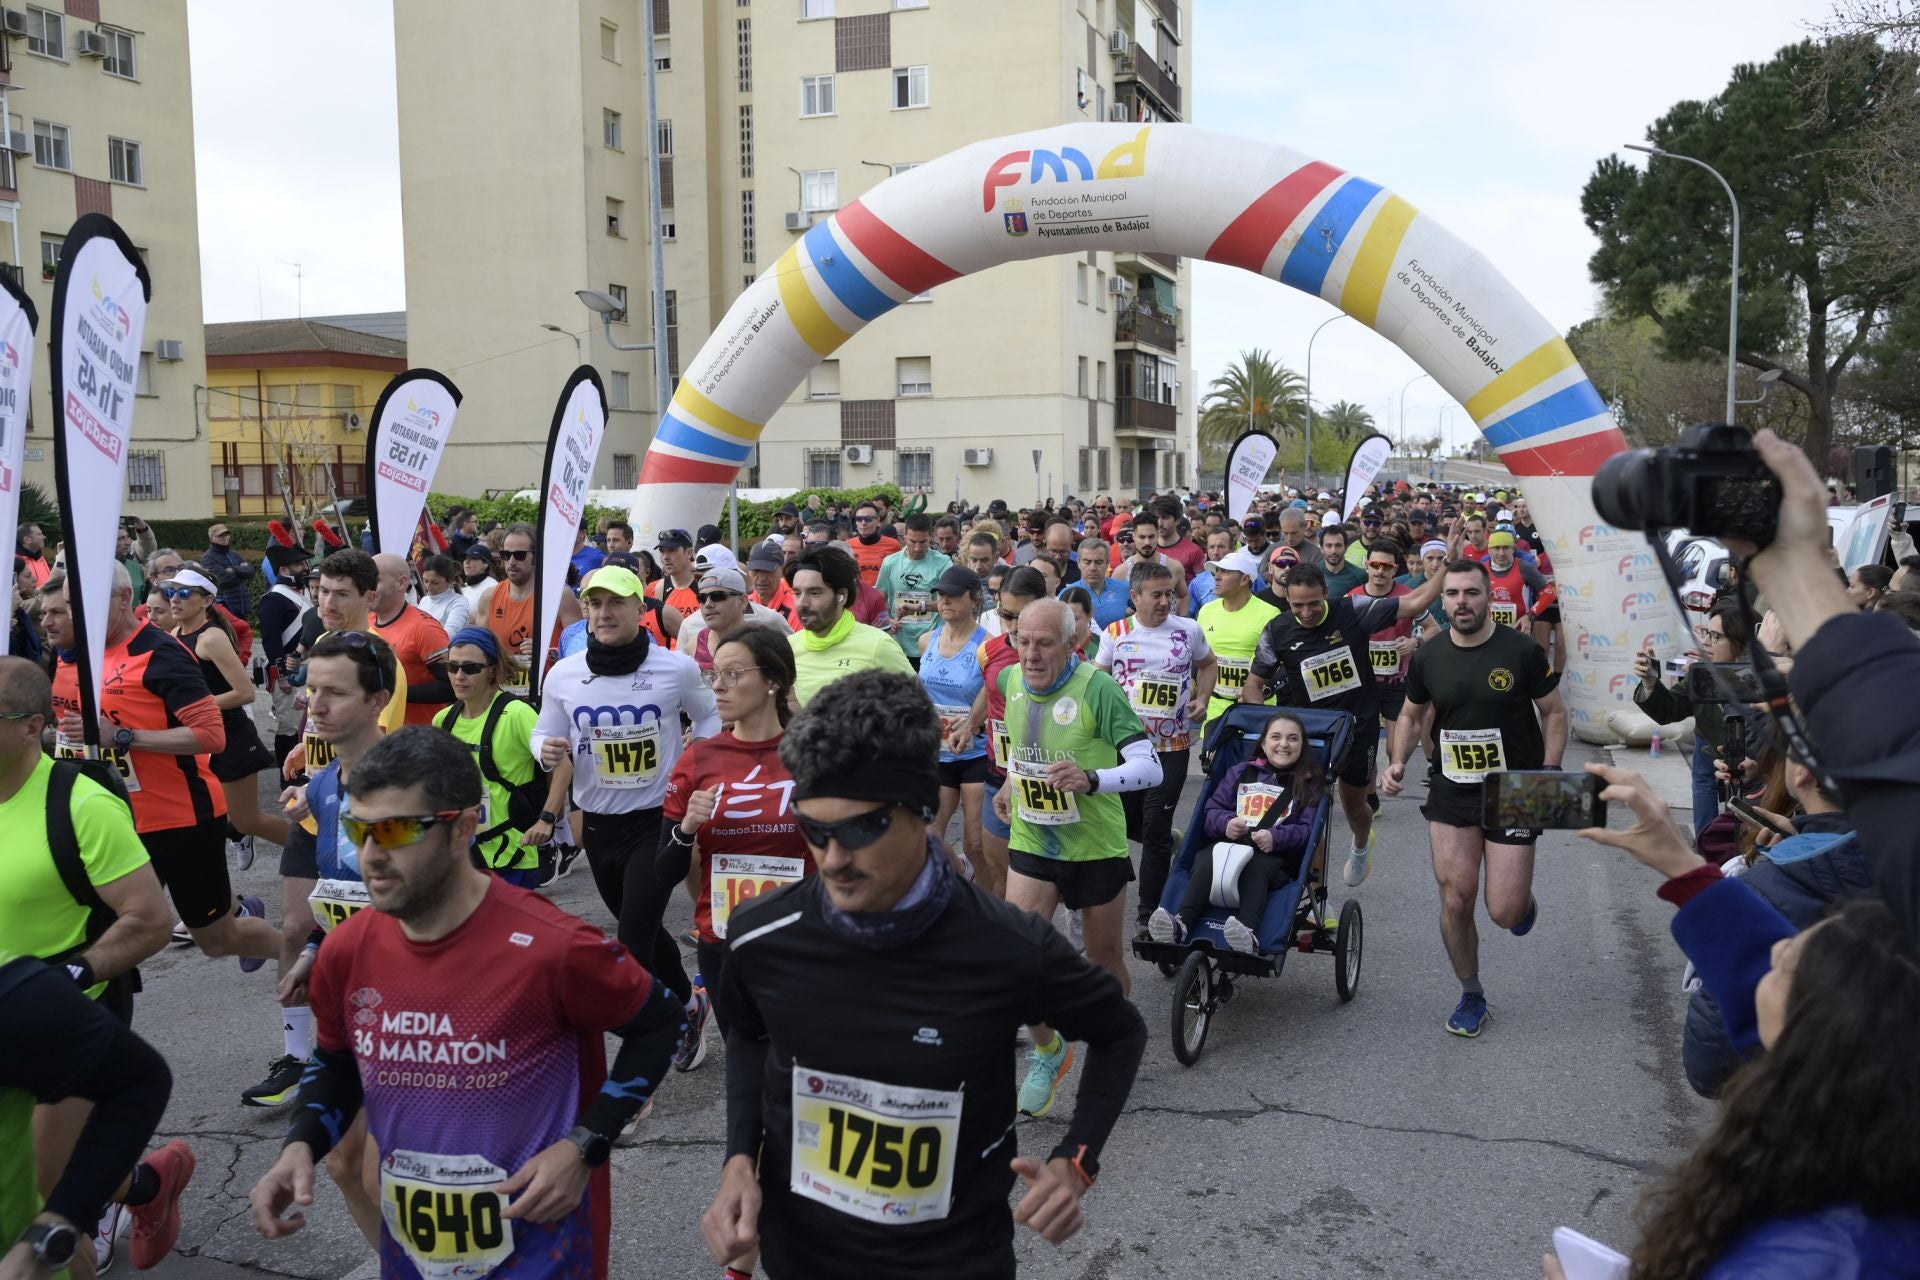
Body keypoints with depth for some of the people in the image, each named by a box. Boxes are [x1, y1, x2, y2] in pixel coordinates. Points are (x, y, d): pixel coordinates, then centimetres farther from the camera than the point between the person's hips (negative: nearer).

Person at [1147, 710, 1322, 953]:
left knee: (1255, 867, -38)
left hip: (1277, 858, -2)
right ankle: (1181, 923, -50)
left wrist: (1276, 838, -17)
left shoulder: (1308, 784, 15)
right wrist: (1225, 823, -7)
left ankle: (1249, 932, -60)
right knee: (1206, 859, -32)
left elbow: (1309, 830, 1)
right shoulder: (1241, 772, 23)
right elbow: (1212, 811, 16)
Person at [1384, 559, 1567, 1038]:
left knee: (1504, 912, -4)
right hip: (1452, 790, 3)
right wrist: (1398, 761, -2)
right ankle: (1471, 995, 21)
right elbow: (1412, 716, 14)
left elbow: (1554, 712, -1)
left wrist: (1549, 773, -10)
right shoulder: (1428, 657, 0)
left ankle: (1524, 900, 35)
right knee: (1455, 900, -1)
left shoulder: (1521, 651, -10)